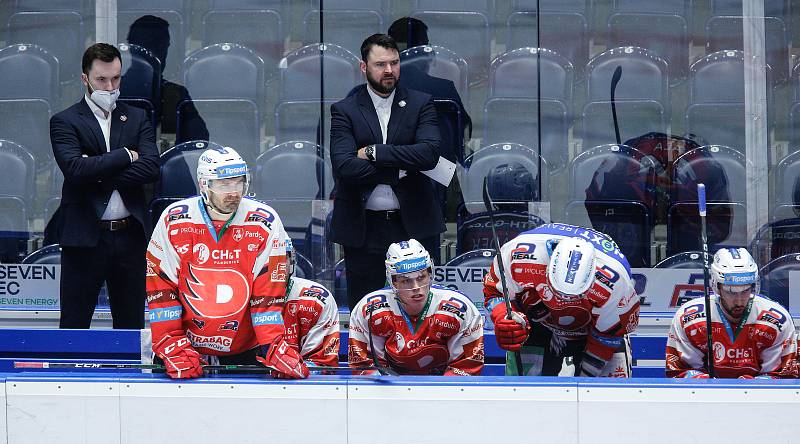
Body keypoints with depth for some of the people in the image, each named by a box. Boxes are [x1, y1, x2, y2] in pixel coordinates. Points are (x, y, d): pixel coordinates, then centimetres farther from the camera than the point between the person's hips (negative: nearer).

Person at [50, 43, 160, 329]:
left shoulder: (137, 119, 12)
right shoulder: (64, 122, 1)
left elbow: (151, 168, -3)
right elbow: (75, 169, -16)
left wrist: (99, 175, -11)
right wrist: (125, 156, -9)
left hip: (130, 237, 3)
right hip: (84, 238, -3)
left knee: (131, 324, 8)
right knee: (74, 325, 0)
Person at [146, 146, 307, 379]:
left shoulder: (265, 222, -8)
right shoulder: (174, 220, -7)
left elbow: (268, 294, -7)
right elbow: (160, 288, -6)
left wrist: (274, 348, -15)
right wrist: (171, 347, -12)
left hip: (244, 348, 0)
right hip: (187, 340, 0)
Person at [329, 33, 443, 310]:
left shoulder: (421, 104, 7)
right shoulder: (344, 110, 4)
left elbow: (429, 154, -11)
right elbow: (344, 166, -11)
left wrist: (373, 152, -12)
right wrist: (399, 171, -12)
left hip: (414, 225, 1)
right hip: (364, 228, 0)